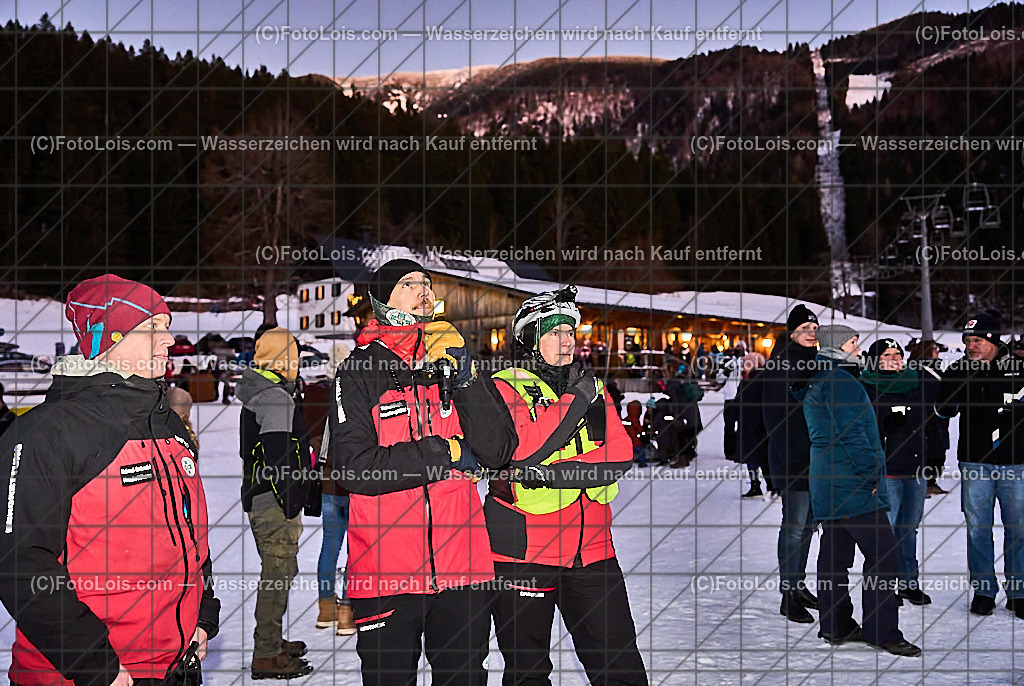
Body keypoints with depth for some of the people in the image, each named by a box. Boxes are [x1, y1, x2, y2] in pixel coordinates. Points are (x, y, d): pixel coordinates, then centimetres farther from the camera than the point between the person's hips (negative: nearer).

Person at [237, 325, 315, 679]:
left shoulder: (256, 395, 15)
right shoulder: (277, 399, -18)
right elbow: (278, 459, -23)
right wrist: (290, 506, -19)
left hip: (259, 500, 10)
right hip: (276, 504, -10)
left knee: (276, 573, 20)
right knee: (278, 575, -4)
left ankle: (272, 641, 30)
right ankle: (267, 656, 1)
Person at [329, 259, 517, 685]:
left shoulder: (454, 362, 10)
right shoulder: (359, 373, -1)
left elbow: (498, 451, -1)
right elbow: (354, 467, -13)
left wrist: (464, 379, -11)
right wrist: (442, 453, -13)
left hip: (462, 566, 4)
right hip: (385, 570, -3)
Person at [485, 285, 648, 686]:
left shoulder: (593, 388, 13)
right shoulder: (505, 388, -2)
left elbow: (619, 454, -1)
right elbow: (521, 450, -20)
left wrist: (557, 473, -15)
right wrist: (573, 401, -16)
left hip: (591, 546, 4)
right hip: (523, 547, -4)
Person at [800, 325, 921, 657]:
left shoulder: (815, 383, 19)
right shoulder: (840, 380, -13)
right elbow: (852, 434, -19)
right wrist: (872, 475, -15)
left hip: (827, 481, 10)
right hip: (853, 483, -10)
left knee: (834, 553, 10)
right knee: (882, 553, -8)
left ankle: (835, 627, 15)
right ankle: (881, 631, -7)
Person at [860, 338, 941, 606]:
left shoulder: (919, 385, 11)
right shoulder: (866, 389, -4)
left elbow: (932, 423, 21)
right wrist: (884, 425, -21)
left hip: (917, 469, 5)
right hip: (886, 469, -5)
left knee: (909, 526, 13)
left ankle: (908, 582, 22)